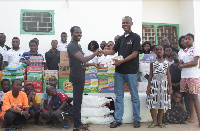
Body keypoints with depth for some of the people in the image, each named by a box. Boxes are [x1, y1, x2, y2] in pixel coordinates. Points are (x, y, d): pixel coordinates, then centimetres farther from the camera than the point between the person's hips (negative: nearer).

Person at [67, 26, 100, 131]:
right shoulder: (72, 45, -14)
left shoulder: (77, 45, 17)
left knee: (78, 101, 14)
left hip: (80, 76, 10)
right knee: (77, 101, -4)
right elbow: (83, 59, -21)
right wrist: (95, 54, -13)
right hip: (77, 77, -10)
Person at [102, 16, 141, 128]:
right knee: (119, 96, 8)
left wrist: (121, 61, -18)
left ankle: (137, 119, 17)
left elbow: (135, 54, -11)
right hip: (119, 71, 6)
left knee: (134, 96, 5)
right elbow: (113, 51, 15)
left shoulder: (135, 37, -2)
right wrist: (102, 52, -4)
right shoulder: (120, 39, 15)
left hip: (131, 71, -5)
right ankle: (118, 119, 16)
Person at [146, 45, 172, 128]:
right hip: (154, 84, -1)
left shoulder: (166, 63, 8)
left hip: (164, 84, 1)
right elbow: (151, 75, 4)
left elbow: (168, 75, 8)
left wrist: (170, 86, 2)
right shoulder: (153, 62, 4)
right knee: (152, 102, -4)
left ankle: (160, 121, 14)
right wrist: (149, 86, -1)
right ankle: (154, 121, 8)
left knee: (163, 103, 4)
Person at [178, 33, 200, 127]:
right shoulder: (183, 51, 18)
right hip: (184, 76, 6)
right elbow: (181, 63, 14)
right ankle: (192, 117, 16)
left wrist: (183, 65, -5)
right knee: (189, 97, 9)